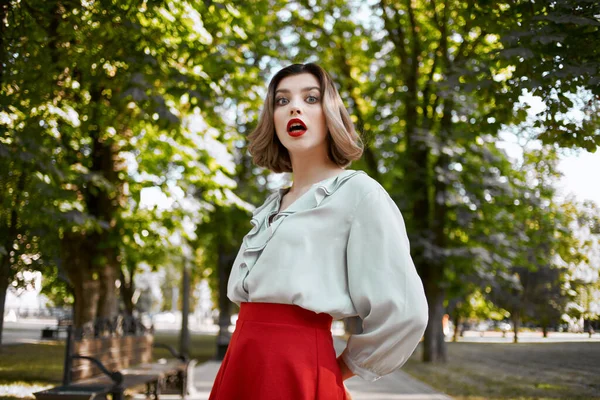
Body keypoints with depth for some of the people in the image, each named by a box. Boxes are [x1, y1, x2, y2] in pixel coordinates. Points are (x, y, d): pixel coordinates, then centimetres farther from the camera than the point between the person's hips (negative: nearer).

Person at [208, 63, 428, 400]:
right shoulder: (271, 207, 15)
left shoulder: (359, 192, -6)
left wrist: (342, 370, 0)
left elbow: (404, 310, -12)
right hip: (243, 364, 7)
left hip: (297, 371, -7)